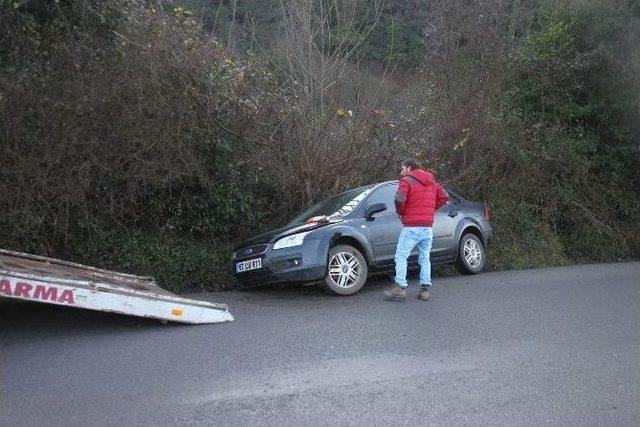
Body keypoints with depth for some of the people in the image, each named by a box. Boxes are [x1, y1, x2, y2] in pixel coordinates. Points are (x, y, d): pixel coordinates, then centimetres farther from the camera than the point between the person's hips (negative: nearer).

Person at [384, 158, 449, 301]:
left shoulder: (406, 181, -6)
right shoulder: (432, 182, 15)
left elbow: (399, 199, -21)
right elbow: (444, 198, 14)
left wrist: (400, 212, -3)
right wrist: (430, 209, 13)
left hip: (411, 227, -6)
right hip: (428, 228, 6)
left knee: (401, 257, -1)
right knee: (424, 259, 13)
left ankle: (400, 288, -6)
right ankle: (425, 289, 12)